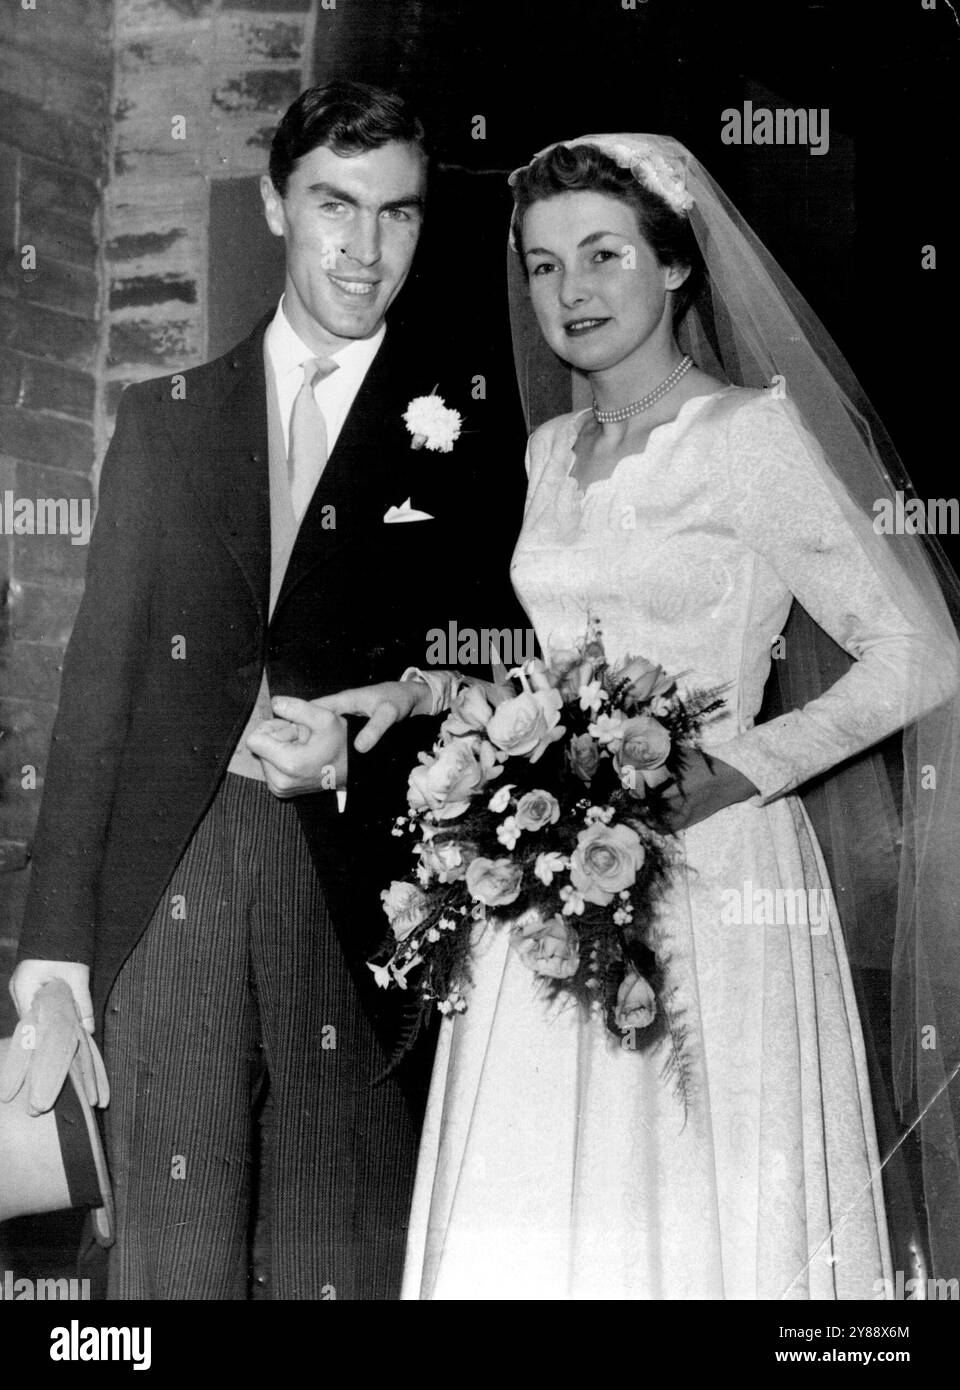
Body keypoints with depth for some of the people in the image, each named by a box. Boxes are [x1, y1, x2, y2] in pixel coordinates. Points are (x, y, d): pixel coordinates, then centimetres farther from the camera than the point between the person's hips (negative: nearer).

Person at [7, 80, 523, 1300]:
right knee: (166, 1253, 8)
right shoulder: (166, 418, 12)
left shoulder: (467, 423, 5)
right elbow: (101, 670, 9)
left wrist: (361, 752, -14)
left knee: (348, 1256, 4)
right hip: (167, 880, 2)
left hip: (362, 889, -2)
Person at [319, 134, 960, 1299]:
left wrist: (737, 771, -18)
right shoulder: (552, 449, 13)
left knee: (702, 1222, 0)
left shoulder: (753, 431, -7)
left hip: (710, 886, -6)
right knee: (526, 1230, 7)